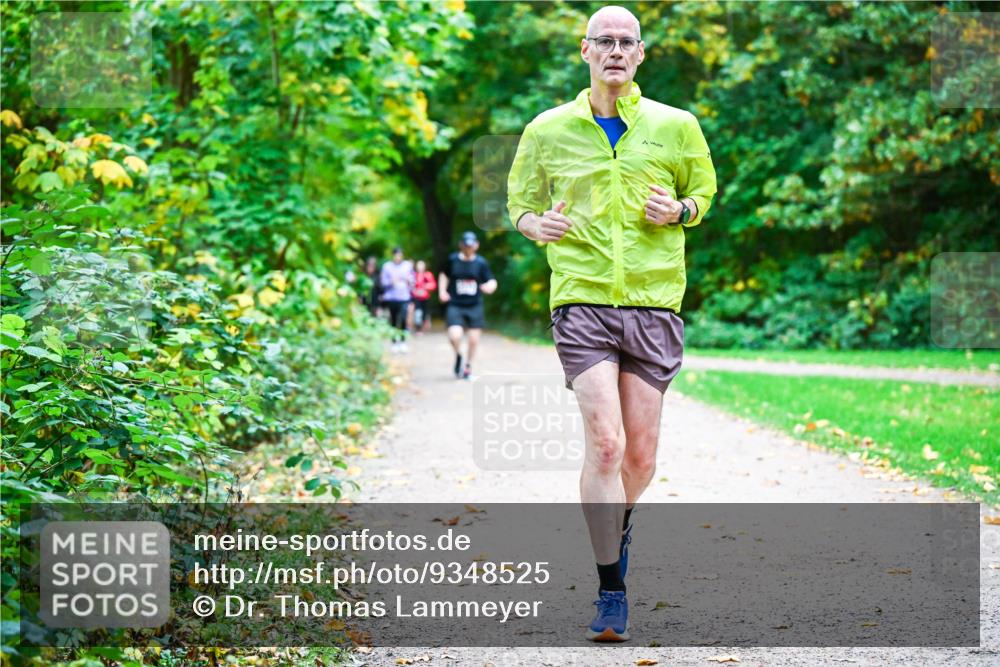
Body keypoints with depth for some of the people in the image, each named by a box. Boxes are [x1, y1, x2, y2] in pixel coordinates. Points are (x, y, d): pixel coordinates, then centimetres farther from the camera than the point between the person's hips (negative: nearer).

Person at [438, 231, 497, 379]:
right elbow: (444, 275, 16)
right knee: (455, 336, -20)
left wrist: (490, 286, -24)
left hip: (474, 306, 1)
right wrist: (442, 291, 2)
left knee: (474, 339, 4)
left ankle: (468, 367, 29)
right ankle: (458, 356, 14)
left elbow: (492, 281, -1)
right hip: (455, 305, -1)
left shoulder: (481, 263, -2)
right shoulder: (452, 260, 0)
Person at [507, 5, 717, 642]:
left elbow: (704, 191, 20)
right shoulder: (548, 131, 5)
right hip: (581, 298, -2)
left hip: (655, 302, 2)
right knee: (605, 442, -16)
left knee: (641, 455, 5)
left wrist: (679, 212, -3)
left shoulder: (676, 127, 6)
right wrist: (537, 225, -7)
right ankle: (612, 593, -8)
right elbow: (521, 204, 16)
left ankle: (618, 527, 39)